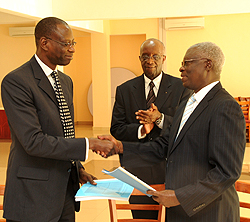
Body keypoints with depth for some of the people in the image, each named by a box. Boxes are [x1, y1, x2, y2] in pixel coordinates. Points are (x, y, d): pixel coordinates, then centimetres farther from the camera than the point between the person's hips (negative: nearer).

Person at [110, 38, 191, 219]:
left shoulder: (181, 87, 1)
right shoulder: (124, 90, 7)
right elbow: (116, 129, 3)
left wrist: (160, 119, -21)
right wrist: (140, 130, -17)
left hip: (171, 170, -1)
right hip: (137, 170, 2)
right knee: (142, 216, 10)